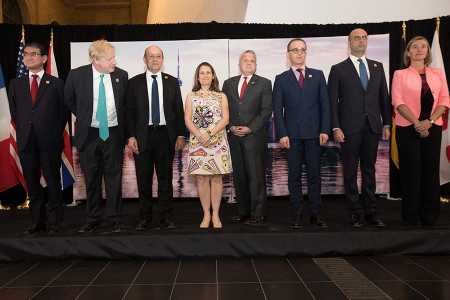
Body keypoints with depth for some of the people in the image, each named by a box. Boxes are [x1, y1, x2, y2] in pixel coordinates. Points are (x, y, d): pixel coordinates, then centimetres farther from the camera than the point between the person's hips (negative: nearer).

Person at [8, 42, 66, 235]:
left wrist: (55, 135, 1)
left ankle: (53, 222, 13)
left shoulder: (56, 83, 4)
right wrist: (22, 134, 7)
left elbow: (63, 112, 4)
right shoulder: (16, 84, 13)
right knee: (32, 184, 8)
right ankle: (37, 221, 18)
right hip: (26, 142, 3)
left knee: (53, 182, 3)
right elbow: (14, 113, 15)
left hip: (49, 142, -3)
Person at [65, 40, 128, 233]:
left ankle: (114, 219, 16)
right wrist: (83, 117, 12)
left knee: (113, 178, 4)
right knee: (91, 179, 10)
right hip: (88, 134, 0)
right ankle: (93, 219, 24)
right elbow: (69, 100, 12)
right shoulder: (77, 75, -7)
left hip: (113, 134, 0)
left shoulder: (121, 75, -5)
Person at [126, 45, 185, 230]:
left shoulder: (172, 82, 8)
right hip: (142, 136, 0)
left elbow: (179, 110, 7)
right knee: (144, 179, 6)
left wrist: (180, 135, 0)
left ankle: (166, 217, 15)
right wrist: (131, 136, -6)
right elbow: (130, 112, 3)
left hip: (166, 136, 1)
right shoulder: (134, 82, 5)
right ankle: (145, 217, 18)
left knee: (165, 178, 6)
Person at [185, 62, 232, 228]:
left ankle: (215, 214, 10)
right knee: (201, 178, 0)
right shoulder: (191, 96, 11)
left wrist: (210, 133, -14)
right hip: (197, 141, 0)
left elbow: (225, 119, 0)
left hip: (217, 141, 0)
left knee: (216, 177, 1)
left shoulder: (221, 96, 10)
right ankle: (206, 214, 10)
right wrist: (199, 134, -14)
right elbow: (187, 120, 2)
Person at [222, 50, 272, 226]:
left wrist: (250, 128, -11)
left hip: (254, 136, -3)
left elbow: (266, 110, -2)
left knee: (256, 176, -4)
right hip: (234, 136, 4)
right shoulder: (229, 83, 15)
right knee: (239, 175, 6)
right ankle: (244, 211, 15)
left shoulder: (264, 83, 5)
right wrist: (231, 126, -3)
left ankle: (258, 214, 2)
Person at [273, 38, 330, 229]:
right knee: (294, 175, 4)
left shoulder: (317, 75, 10)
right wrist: (282, 134, -7)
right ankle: (297, 214, 12)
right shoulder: (281, 79, 7)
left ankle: (315, 214, 12)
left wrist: (324, 130, -3)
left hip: (313, 133, 1)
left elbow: (325, 104, 6)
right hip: (292, 134, 0)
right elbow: (277, 110, 2)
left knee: (314, 174, 4)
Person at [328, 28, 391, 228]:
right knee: (350, 172, 3)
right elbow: (332, 101, -2)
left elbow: (383, 96, 13)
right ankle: (356, 213, 13)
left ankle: (371, 212, 18)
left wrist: (386, 124, 7)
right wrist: (336, 128, -10)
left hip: (372, 127, 3)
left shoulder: (377, 67, 13)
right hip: (349, 129, -3)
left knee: (369, 170, 10)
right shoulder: (338, 69, 2)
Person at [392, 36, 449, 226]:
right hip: (408, 128, -2)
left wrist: (429, 121, -11)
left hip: (432, 128, 2)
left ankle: (430, 214, 14)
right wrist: (416, 123, -15)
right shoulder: (400, 74, 6)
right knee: (410, 170, 0)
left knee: (431, 169, 4)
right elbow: (398, 102, -5)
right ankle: (410, 215, 9)